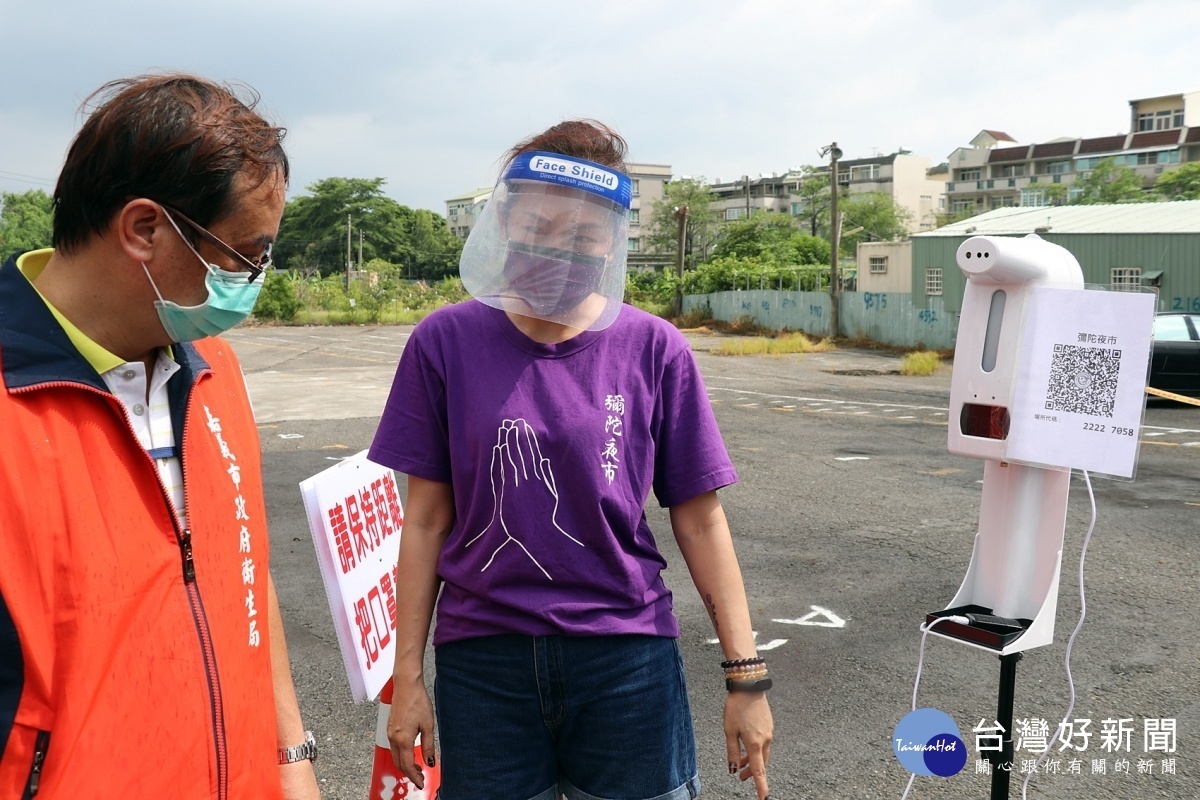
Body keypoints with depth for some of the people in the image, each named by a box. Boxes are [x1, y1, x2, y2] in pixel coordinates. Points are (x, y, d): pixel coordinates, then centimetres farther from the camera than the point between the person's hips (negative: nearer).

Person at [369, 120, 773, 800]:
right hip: (482, 665, 1)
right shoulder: (446, 343, -4)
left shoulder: (654, 351, -5)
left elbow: (699, 519, 0)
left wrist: (747, 672, -1)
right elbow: (427, 519, 0)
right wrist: (408, 675, 3)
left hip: (627, 663, 0)